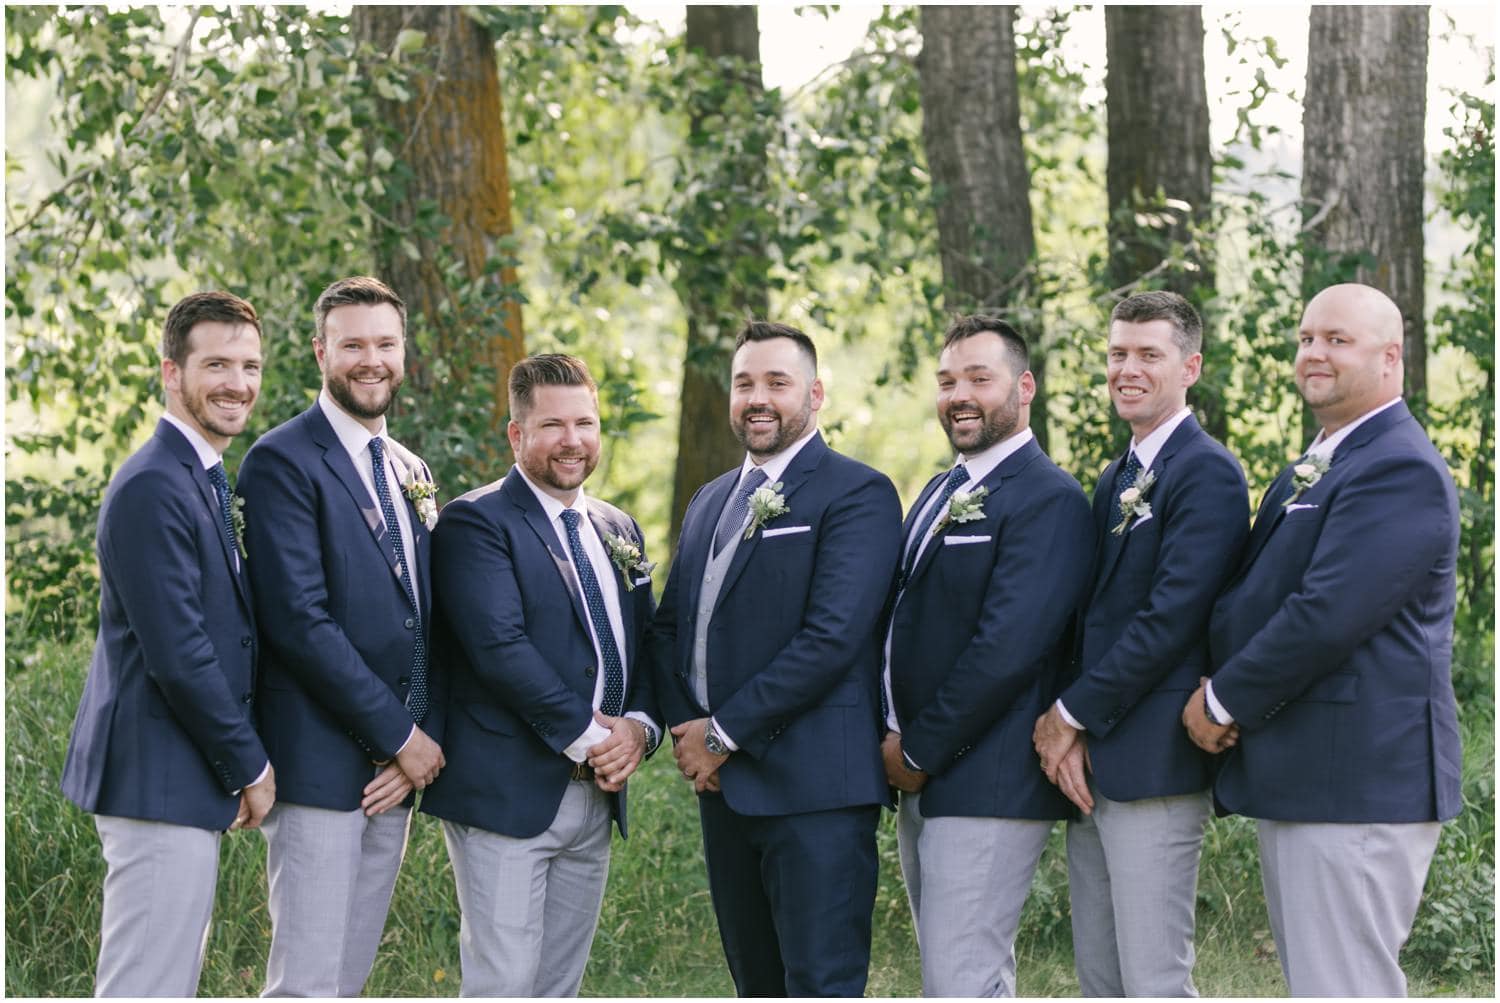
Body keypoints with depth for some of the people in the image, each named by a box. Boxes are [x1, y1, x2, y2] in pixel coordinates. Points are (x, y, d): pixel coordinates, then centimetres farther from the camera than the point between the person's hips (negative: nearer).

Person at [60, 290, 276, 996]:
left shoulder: (203, 483, 16)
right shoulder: (153, 489, -17)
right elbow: (177, 657, -20)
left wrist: (241, 765, 12)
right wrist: (251, 768, -12)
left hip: (184, 781, 10)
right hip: (160, 781, -10)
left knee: (171, 984, 15)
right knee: (146, 987, -7)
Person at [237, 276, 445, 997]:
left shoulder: (410, 472, 17)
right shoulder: (284, 462, -8)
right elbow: (298, 619, -16)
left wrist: (421, 742, 0)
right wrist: (400, 735, -13)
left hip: (396, 771, 7)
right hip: (321, 766, -7)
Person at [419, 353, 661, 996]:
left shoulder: (619, 532, 16)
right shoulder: (475, 522, -7)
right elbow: (500, 646, -18)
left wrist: (638, 726, -4)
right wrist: (587, 737, -16)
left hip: (597, 794, 7)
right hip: (506, 792, -7)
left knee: (559, 986, 10)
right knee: (501, 984, -7)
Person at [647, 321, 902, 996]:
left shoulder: (857, 494, -7)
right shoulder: (710, 502, 19)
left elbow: (833, 636, -17)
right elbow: (668, 628, 19)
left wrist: (724, 733, -14)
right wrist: (686, 726, 0)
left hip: (815, 787, -7)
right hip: (723, 784, 8)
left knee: (821, 984, -8)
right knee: (757, 984, 11)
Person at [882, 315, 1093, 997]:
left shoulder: (1048, 500, -13)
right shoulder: (941, 492, 17)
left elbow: (1007, 647, -21)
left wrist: (920, 751, -14)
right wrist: (897, 740, 1)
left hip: (986, 783, -9)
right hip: (923, 784, 9)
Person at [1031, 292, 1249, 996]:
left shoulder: (1207, 474, -10)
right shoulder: (1116, 478, 19)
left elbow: (1170, 617, -18)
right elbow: (1092, 615, 15)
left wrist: (1072, 713, -12)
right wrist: (1063, 729, -1)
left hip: (1153, 762, -9)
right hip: (1088, 761, 9)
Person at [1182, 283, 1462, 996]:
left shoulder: (1399, 470, -14)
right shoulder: (1312, 470, 19)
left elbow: (1326, 615, -23)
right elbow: (1256, 596, 20)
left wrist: (1224, 701, -12)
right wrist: (1220, 691, 0)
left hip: (1357, 779, -10)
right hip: (1297, 777, 10)